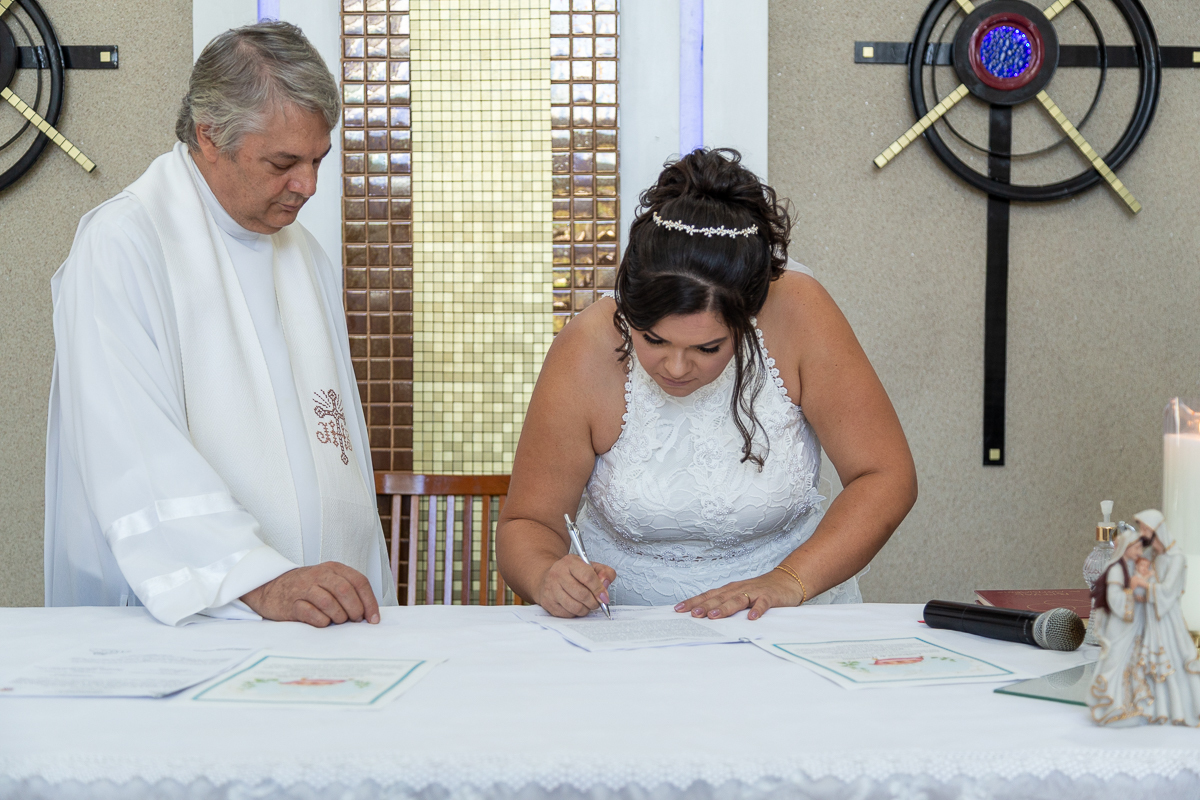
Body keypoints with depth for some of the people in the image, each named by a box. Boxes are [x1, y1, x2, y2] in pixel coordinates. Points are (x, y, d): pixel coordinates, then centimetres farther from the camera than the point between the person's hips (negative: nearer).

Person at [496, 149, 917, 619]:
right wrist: (548, 577, -28)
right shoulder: (586, 355, -18)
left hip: (785, 625, 0)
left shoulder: (796, 315, -17)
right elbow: (527, 522, -7)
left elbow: (886, 478, -12)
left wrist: (789, 580, -24)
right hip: (627, 639, 1)